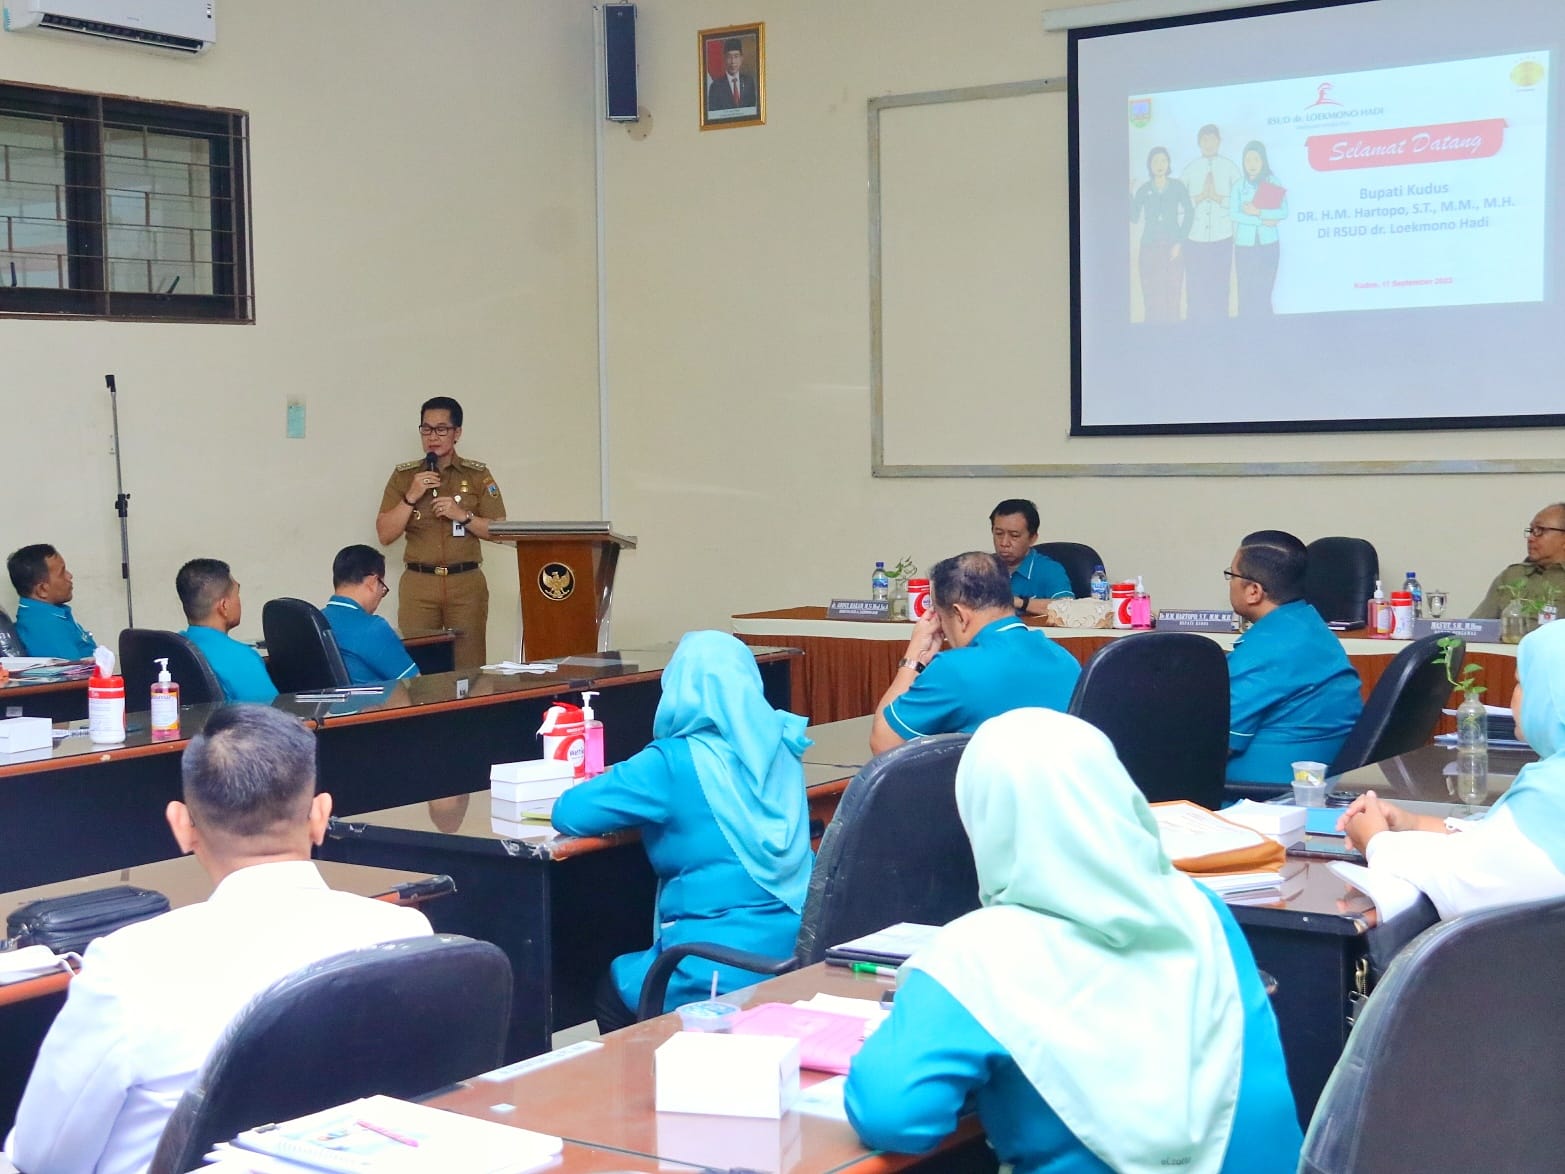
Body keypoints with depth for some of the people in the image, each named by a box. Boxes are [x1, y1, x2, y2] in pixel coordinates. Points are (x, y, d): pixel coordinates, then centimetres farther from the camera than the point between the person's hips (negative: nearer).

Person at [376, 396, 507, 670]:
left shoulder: (478, 475, 7)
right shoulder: (403, 476, 9)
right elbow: (384, 535, 5)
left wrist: (463, 516, -11)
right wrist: (411, 497, -7)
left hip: (466, 583, 0)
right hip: (418, 583, 1)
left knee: (468, 667, -5)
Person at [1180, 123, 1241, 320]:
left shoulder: (1230, 168, 5)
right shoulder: (1189, 170, 6)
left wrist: (1218, 197, -11)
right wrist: (1200, 197, -12)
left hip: (1222, 237, 0)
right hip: (1195, 237, 1)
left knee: (1219, 288, 1)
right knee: (1196, 288, 0)